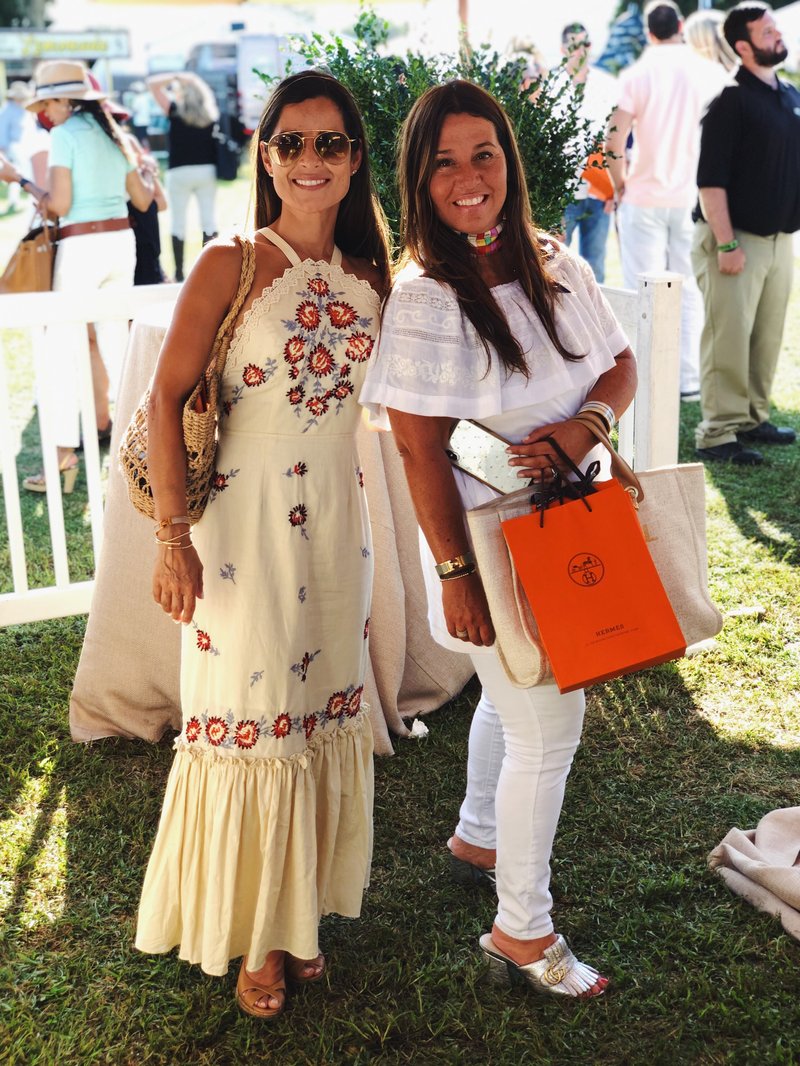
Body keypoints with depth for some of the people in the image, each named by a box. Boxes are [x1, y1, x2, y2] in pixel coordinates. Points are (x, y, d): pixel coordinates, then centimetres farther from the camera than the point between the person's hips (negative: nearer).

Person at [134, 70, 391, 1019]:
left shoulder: (370, 275, 6)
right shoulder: (230, 267, -9)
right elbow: (167, 399, -12)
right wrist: (173, 536, -16)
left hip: (337, 520, 5)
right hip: (243, 522, -5)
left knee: (324, 704, 13)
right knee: (247, 712, 3)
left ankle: (300, 911, 33)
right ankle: (254, 933, 22)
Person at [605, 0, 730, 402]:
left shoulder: (637, 74, -5)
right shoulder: (712, 73, 1)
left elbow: (614, 142, -13)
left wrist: (619, 184, 1)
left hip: (645, 198, -2)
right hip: (695, 198, 2)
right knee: (689, 291, 10)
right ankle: (689, 380, 12)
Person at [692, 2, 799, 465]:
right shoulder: (731, 99, -11)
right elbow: (711, 178, -15)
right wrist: (726, 244, -19)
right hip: (736, 237, -7)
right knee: (729, 339, -6)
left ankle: (754, 418, 22)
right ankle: (718, 434, -2)